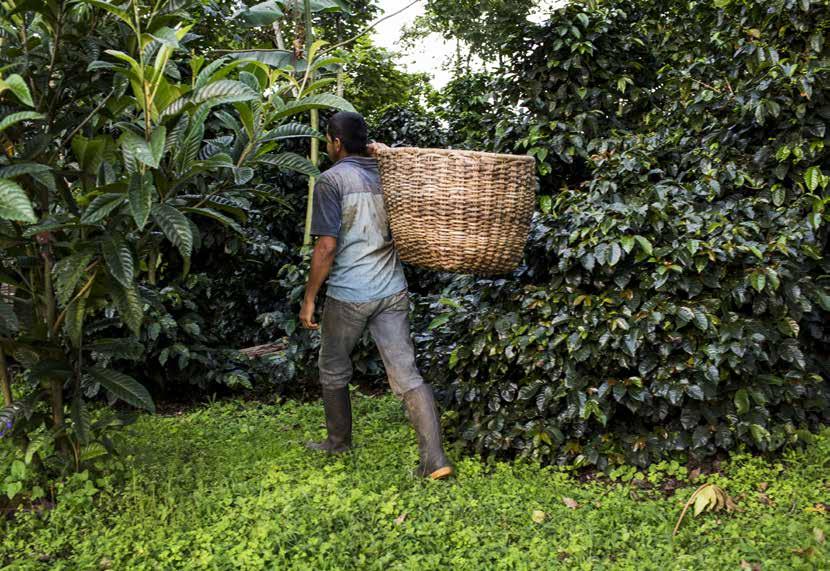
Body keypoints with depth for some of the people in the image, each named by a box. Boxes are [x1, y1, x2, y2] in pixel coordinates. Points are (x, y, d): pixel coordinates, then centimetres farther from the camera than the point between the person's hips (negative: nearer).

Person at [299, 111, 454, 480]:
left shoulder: (332, 180, -9)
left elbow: (327, 246, -15)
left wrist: (309, 298, -6)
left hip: (348, 295, -5)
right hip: (393, 291, 5)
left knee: (333, 370, 18)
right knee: (406, 375, 2)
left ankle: (339, 441, 34)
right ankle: (435, 459, -5)